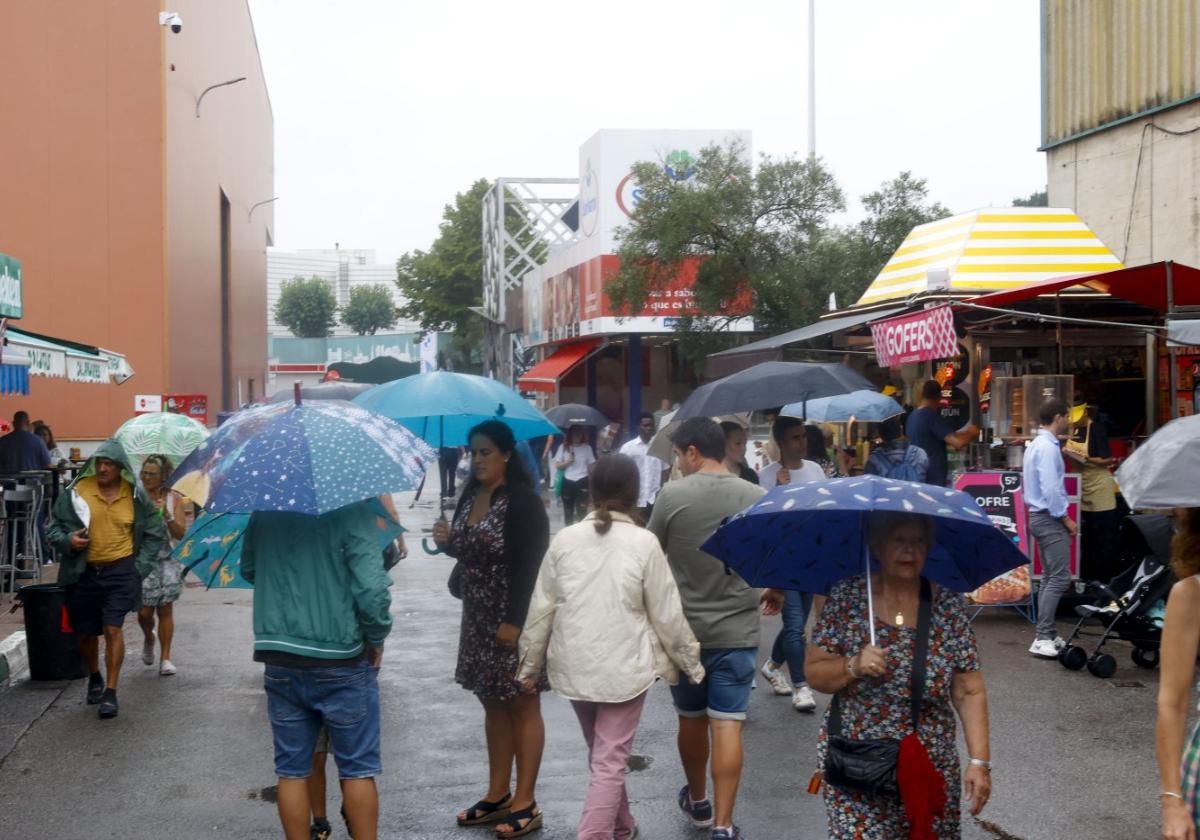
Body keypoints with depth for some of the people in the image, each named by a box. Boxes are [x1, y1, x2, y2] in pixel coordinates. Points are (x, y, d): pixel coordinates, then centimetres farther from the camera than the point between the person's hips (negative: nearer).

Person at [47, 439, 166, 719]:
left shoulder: (136, 496, 0)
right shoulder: (76, 492, -4)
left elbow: (156, 533, 10)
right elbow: (54, 527, 4)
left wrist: (141, 565, 2)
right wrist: (68, 540, -17)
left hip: (120, 572, -1)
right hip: (84, 572, 1)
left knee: (113, 629, -11)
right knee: (87, 632, 13)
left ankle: (111, 692, -6)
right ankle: (94, 678, 39)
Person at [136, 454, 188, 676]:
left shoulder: (174, 499, 2)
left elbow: (181, 533, -3)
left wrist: (166, 514, -17)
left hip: (167, 560, 0)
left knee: (165, 608, -2)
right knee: (145, 611, -1)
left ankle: (165, 658, 5)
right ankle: (148, 639, 32)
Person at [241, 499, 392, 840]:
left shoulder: (264, 511, 0)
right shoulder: (352, 509, -16)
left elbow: (248, 570, 15)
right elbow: (372, 589, -21)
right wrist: (377, 639, -4)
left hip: (279, 661, 4)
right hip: (340, 663, -4)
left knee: (292, 771, 11)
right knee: (357, 770, 10)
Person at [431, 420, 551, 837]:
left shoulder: (523, 502, -15)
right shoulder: (469, 497, 8)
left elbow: (530, 566, -19)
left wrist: (515, 621, -22)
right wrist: (448, 542, -3)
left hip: (515, 619, -8)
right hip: (478, 618, 8)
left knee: (522, 707, 1)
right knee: (492, 704, 14)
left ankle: (525, 803, 8)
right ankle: (497, 795, 25)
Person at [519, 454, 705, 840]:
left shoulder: (564, 539, -2)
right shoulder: (644, 543, -10)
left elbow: (541, 610, 3)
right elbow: (667, 614, -5)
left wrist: (530, 664, 15)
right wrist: (691, 662, 8)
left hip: (574, 667, 4)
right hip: (624, 669, -4)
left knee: (601, 756, 23)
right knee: (610, 764, 0)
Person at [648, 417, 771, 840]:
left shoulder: (672, 495, -10)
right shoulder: (757, 498, -3)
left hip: (683, 628, 0)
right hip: (737, 630, 0)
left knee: (691, 719, 17)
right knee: (727, 726, -1)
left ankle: (698, 801, 35)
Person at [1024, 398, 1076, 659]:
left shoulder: (1035, 445, 16)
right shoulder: (1048, 447, -16)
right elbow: (1051, 489, -22)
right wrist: (1065, 519, -14)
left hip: (1039, 517, 11)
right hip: (1050, 518, -11)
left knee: (1049, 577, 13)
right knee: (1059, 577, -12)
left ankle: (1048, 635, 16)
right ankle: (1043, 638, -16)